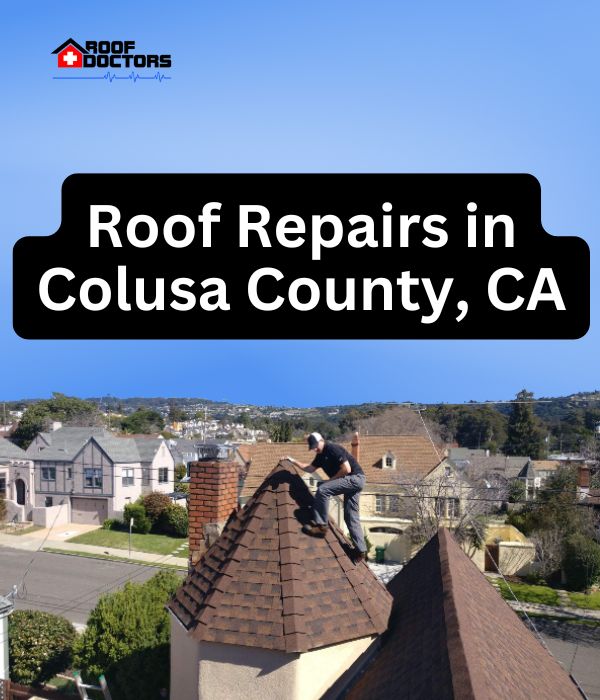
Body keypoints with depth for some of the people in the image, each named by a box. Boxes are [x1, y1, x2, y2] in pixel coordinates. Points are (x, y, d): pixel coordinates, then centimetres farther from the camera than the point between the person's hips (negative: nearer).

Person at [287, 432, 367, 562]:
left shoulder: (333, 449, -14)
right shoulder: (321, 455, 14)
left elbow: (347, 469, -20)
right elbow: (310, 469, 27)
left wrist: (331, 479, -11)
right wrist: (294, 461, 21)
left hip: (355, 478, -10)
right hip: (353, 482, 10)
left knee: (322, 489, -20)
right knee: (351, 517, 8)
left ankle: (320, 525, -16)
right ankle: (360, 550, 9)